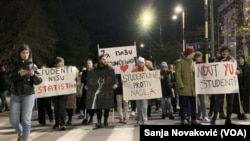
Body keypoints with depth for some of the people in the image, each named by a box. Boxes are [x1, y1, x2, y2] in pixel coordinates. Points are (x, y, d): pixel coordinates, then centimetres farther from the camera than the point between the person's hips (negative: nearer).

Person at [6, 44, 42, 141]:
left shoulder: (33, 66, 3)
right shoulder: (14, 65, 4)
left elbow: (38, 81, -2)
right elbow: (8, 77, -7)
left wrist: (33, 75, -22)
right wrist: (19, 74, -22)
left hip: (28, 95, -1)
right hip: (15, 95, 1)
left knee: (26, 120, -4)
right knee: (13, 120, 4)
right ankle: (20, 133, 33)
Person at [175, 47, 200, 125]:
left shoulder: (193, 62, 18)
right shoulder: (180, 62, -4)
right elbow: (177, 75, -10)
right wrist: (181, 86, -18)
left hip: (192, 88, 7)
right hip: (184, 88, -6)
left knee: (193, 104, 8)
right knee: (183, 104, -1)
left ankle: (193, 119, 16)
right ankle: (183, 119, 6)